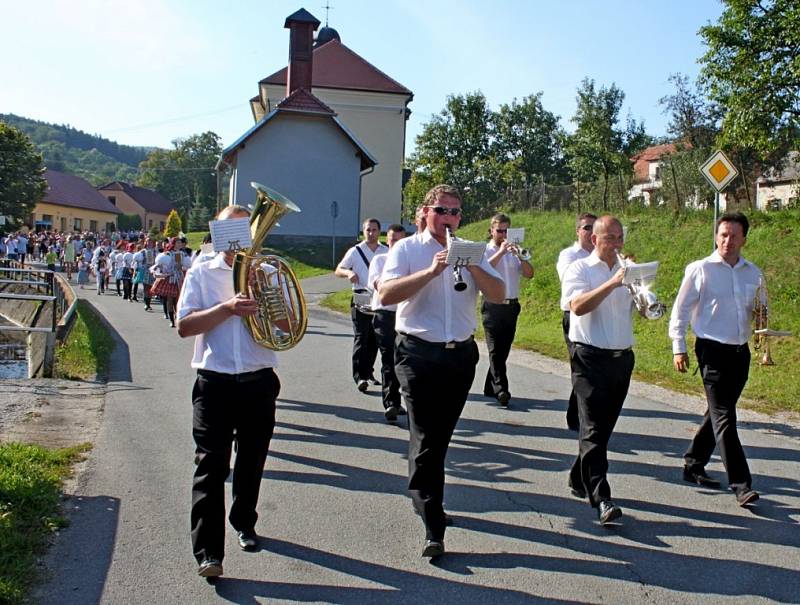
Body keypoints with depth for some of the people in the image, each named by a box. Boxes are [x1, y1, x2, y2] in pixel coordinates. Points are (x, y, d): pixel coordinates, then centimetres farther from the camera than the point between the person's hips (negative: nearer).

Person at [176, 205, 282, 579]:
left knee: (251, 463, 13)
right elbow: (184, 326, -5)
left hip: (259, 382, 2)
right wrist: (227, 308, -17)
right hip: (215, 383, -2)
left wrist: (263, 306, -13)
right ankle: (208, 551, -3)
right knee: (211, 466, -6)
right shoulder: (201, 274, 6)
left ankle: (244, 525, 34)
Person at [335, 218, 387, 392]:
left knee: (374, 340, 9)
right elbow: (338, 270, 4)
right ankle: (359, 376, -10)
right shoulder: (355, 251, 2)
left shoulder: (386, 251, 9)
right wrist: (348, 273, -18)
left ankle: (368, 373, 22)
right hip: (361, 302, -3)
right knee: (360, 339, -9)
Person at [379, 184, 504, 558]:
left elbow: (499, 296, 1)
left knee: (440, 436, 15)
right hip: (419, 353, -4)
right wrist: (431, 271, -22)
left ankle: (425, 497, 36)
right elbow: (386, 294, -15)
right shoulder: (407, 249, 0)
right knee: (425, 439, -7)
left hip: (461, 354, 4)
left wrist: (471, 265, -13)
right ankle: (433, 529, -5)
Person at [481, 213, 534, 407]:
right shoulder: (484, 250, 3)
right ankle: (501, 389, -18)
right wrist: (501, 252, -19)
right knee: (495, 349, -12)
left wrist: (520, 256, -10)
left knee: (504, 350, 8)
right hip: (492, 306, -5)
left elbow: (529, 274, 5)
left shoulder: (513, 251, 15)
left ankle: (490, 387, 18)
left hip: (511, 306, 5)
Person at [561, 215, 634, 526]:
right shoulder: (579, 269, -1)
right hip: (591, 357, -6)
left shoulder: (627, 271, 15)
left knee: (604, 426, 12)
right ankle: (601, 498, -13)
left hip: (622, 357, 6)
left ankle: (579, 480, 28)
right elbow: (578, 306, -19)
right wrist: (613, 283, -25)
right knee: (593, 427, -10)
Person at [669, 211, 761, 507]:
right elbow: (680, 310, -1)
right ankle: (741, 484, -6)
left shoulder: (753, 273, 10)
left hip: (740, 352, 6)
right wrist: (678, 348, -6)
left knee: (718, 414, 13)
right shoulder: (700, 270, -4)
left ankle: (693, 465, 27)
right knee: (724, 418, -8)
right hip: (713, 351, -6)